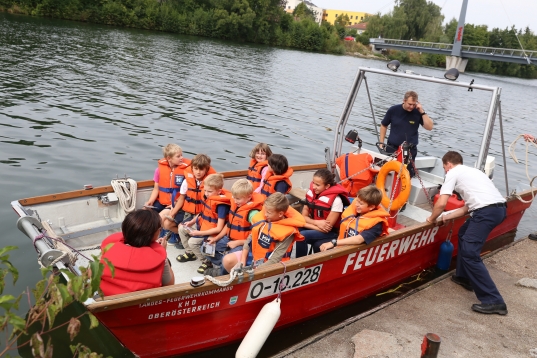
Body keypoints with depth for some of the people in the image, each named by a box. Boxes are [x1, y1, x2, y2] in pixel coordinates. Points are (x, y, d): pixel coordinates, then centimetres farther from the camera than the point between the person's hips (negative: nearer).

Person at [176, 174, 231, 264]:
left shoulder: (221, 205, -28)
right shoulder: (207, 197, -4)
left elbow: (219, 228, -27)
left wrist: (199, 233, -25)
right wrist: (191, 222, 1)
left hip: (211, 232, -9)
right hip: (202, 224, 9)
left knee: (192, 242, -20)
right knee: (182, 228, 11)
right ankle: (190, 253, 25)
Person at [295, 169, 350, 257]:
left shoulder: (335, 200, -22)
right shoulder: (310, 193, -3)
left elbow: (327, 227, -19)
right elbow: (303, 217, 0)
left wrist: (306, 224, -15)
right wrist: (316, 222, -19)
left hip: (330, 233, -5)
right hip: (315, 227, 5)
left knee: (301, 236, -28)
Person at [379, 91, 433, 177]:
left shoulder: (418, 112, -6)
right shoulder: (393, 110, -4)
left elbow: (429, 127, -13)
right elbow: (384, 125, 8)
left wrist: (422, 112, -19)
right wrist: (381, 143, 5)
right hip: (392, 148, 1)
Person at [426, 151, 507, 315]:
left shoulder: (453, 173, 5)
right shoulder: (470, 171, 30)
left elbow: (441, 204, -3)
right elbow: (467, 207, 29)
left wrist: (432, 218, 16)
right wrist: (445, 217, 35)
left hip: (487, 210, -9)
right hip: (498, 207, 10)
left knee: (469, 253, -8)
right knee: (464, 234, 29)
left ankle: (493, 301, -9)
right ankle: (464, 277, 36)